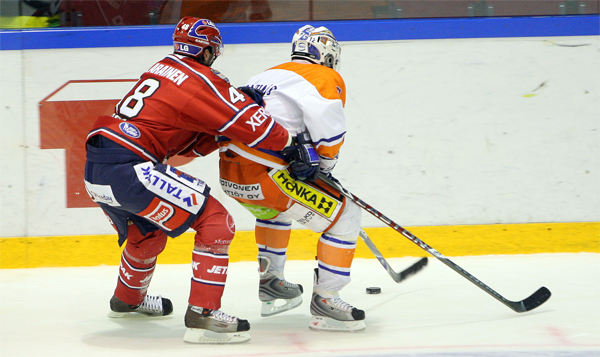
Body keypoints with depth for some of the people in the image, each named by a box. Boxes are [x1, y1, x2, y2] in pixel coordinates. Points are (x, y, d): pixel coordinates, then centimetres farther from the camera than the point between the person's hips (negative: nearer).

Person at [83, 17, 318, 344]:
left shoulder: (162, 70, 21)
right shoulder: (201, 81, -5)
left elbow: (186, 146, 22)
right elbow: (250, 123, -7)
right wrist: (290, 145, 8)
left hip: (94, 169, 9)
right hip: (127, 168, -9)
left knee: (149, 232, 34)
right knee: (216, 222, -7)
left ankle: (127, 299, 55)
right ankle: (202, 315, -12)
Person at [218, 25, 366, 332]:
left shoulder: (267, 75, 26)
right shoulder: (325, 77, 1)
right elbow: (326, 119, -19)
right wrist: (327, 158, -1)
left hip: (230, 173, 8)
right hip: (264, 177, -8)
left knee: (274, 206, 39)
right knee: (345, 216, 2)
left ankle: (270, 283, 38)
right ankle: (324, 303, 2)